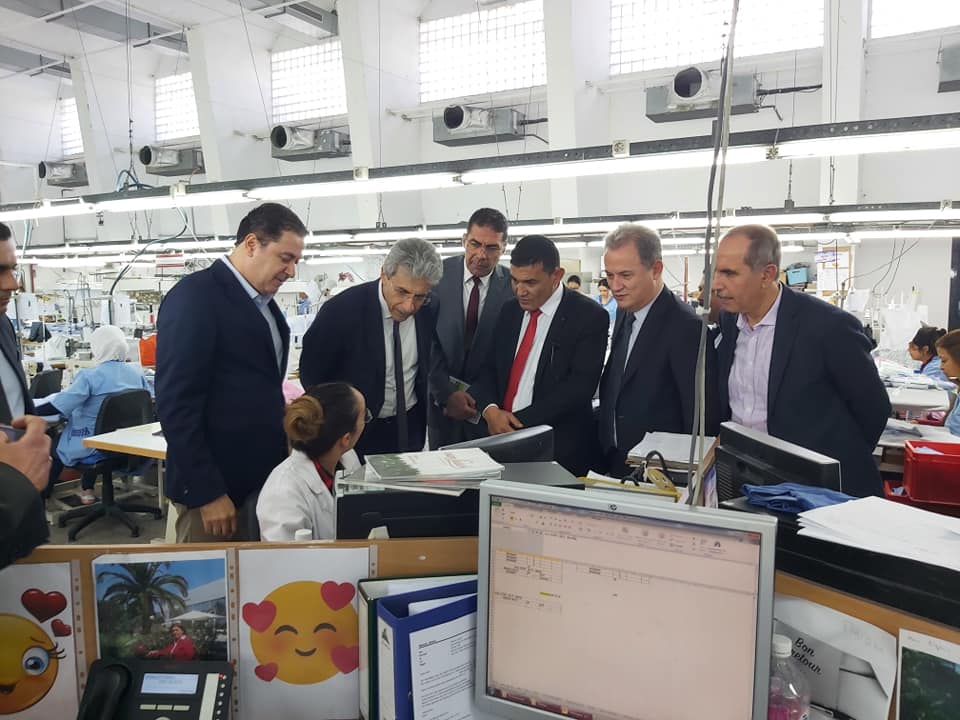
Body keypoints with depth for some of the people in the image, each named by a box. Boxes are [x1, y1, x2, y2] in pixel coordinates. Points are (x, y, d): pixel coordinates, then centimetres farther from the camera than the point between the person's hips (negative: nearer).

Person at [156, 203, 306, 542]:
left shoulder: (263, 303, 11)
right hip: (216, 487, -8)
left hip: (265, 477, 8)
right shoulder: (194, 296, -14)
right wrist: (207, 492, -19)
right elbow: (176, 402, -19)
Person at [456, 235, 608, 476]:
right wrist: (490, 410, -11)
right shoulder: (509, 311, 10)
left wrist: (519, 421, -18)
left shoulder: (589, 316, -8)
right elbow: (489, 368, 10)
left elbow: (580, 386, -16)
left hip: (560, 448, -4)